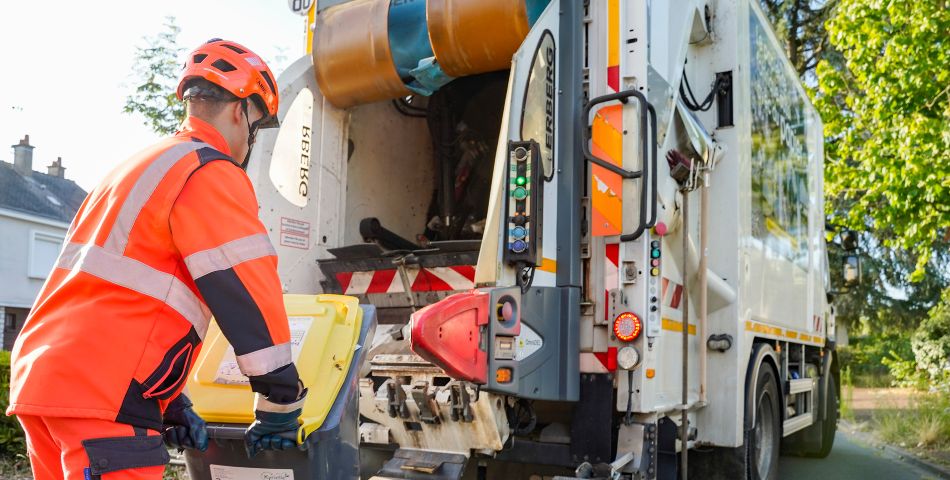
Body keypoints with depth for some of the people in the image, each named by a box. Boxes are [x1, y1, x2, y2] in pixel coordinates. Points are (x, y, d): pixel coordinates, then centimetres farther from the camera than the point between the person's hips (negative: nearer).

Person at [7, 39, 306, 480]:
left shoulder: (137, 169, 23)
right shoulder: (212, 175, -7)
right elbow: (251, 297, -12)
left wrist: (171, 405, 22)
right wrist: (280, 409, -3)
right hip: (102, 398, -10)